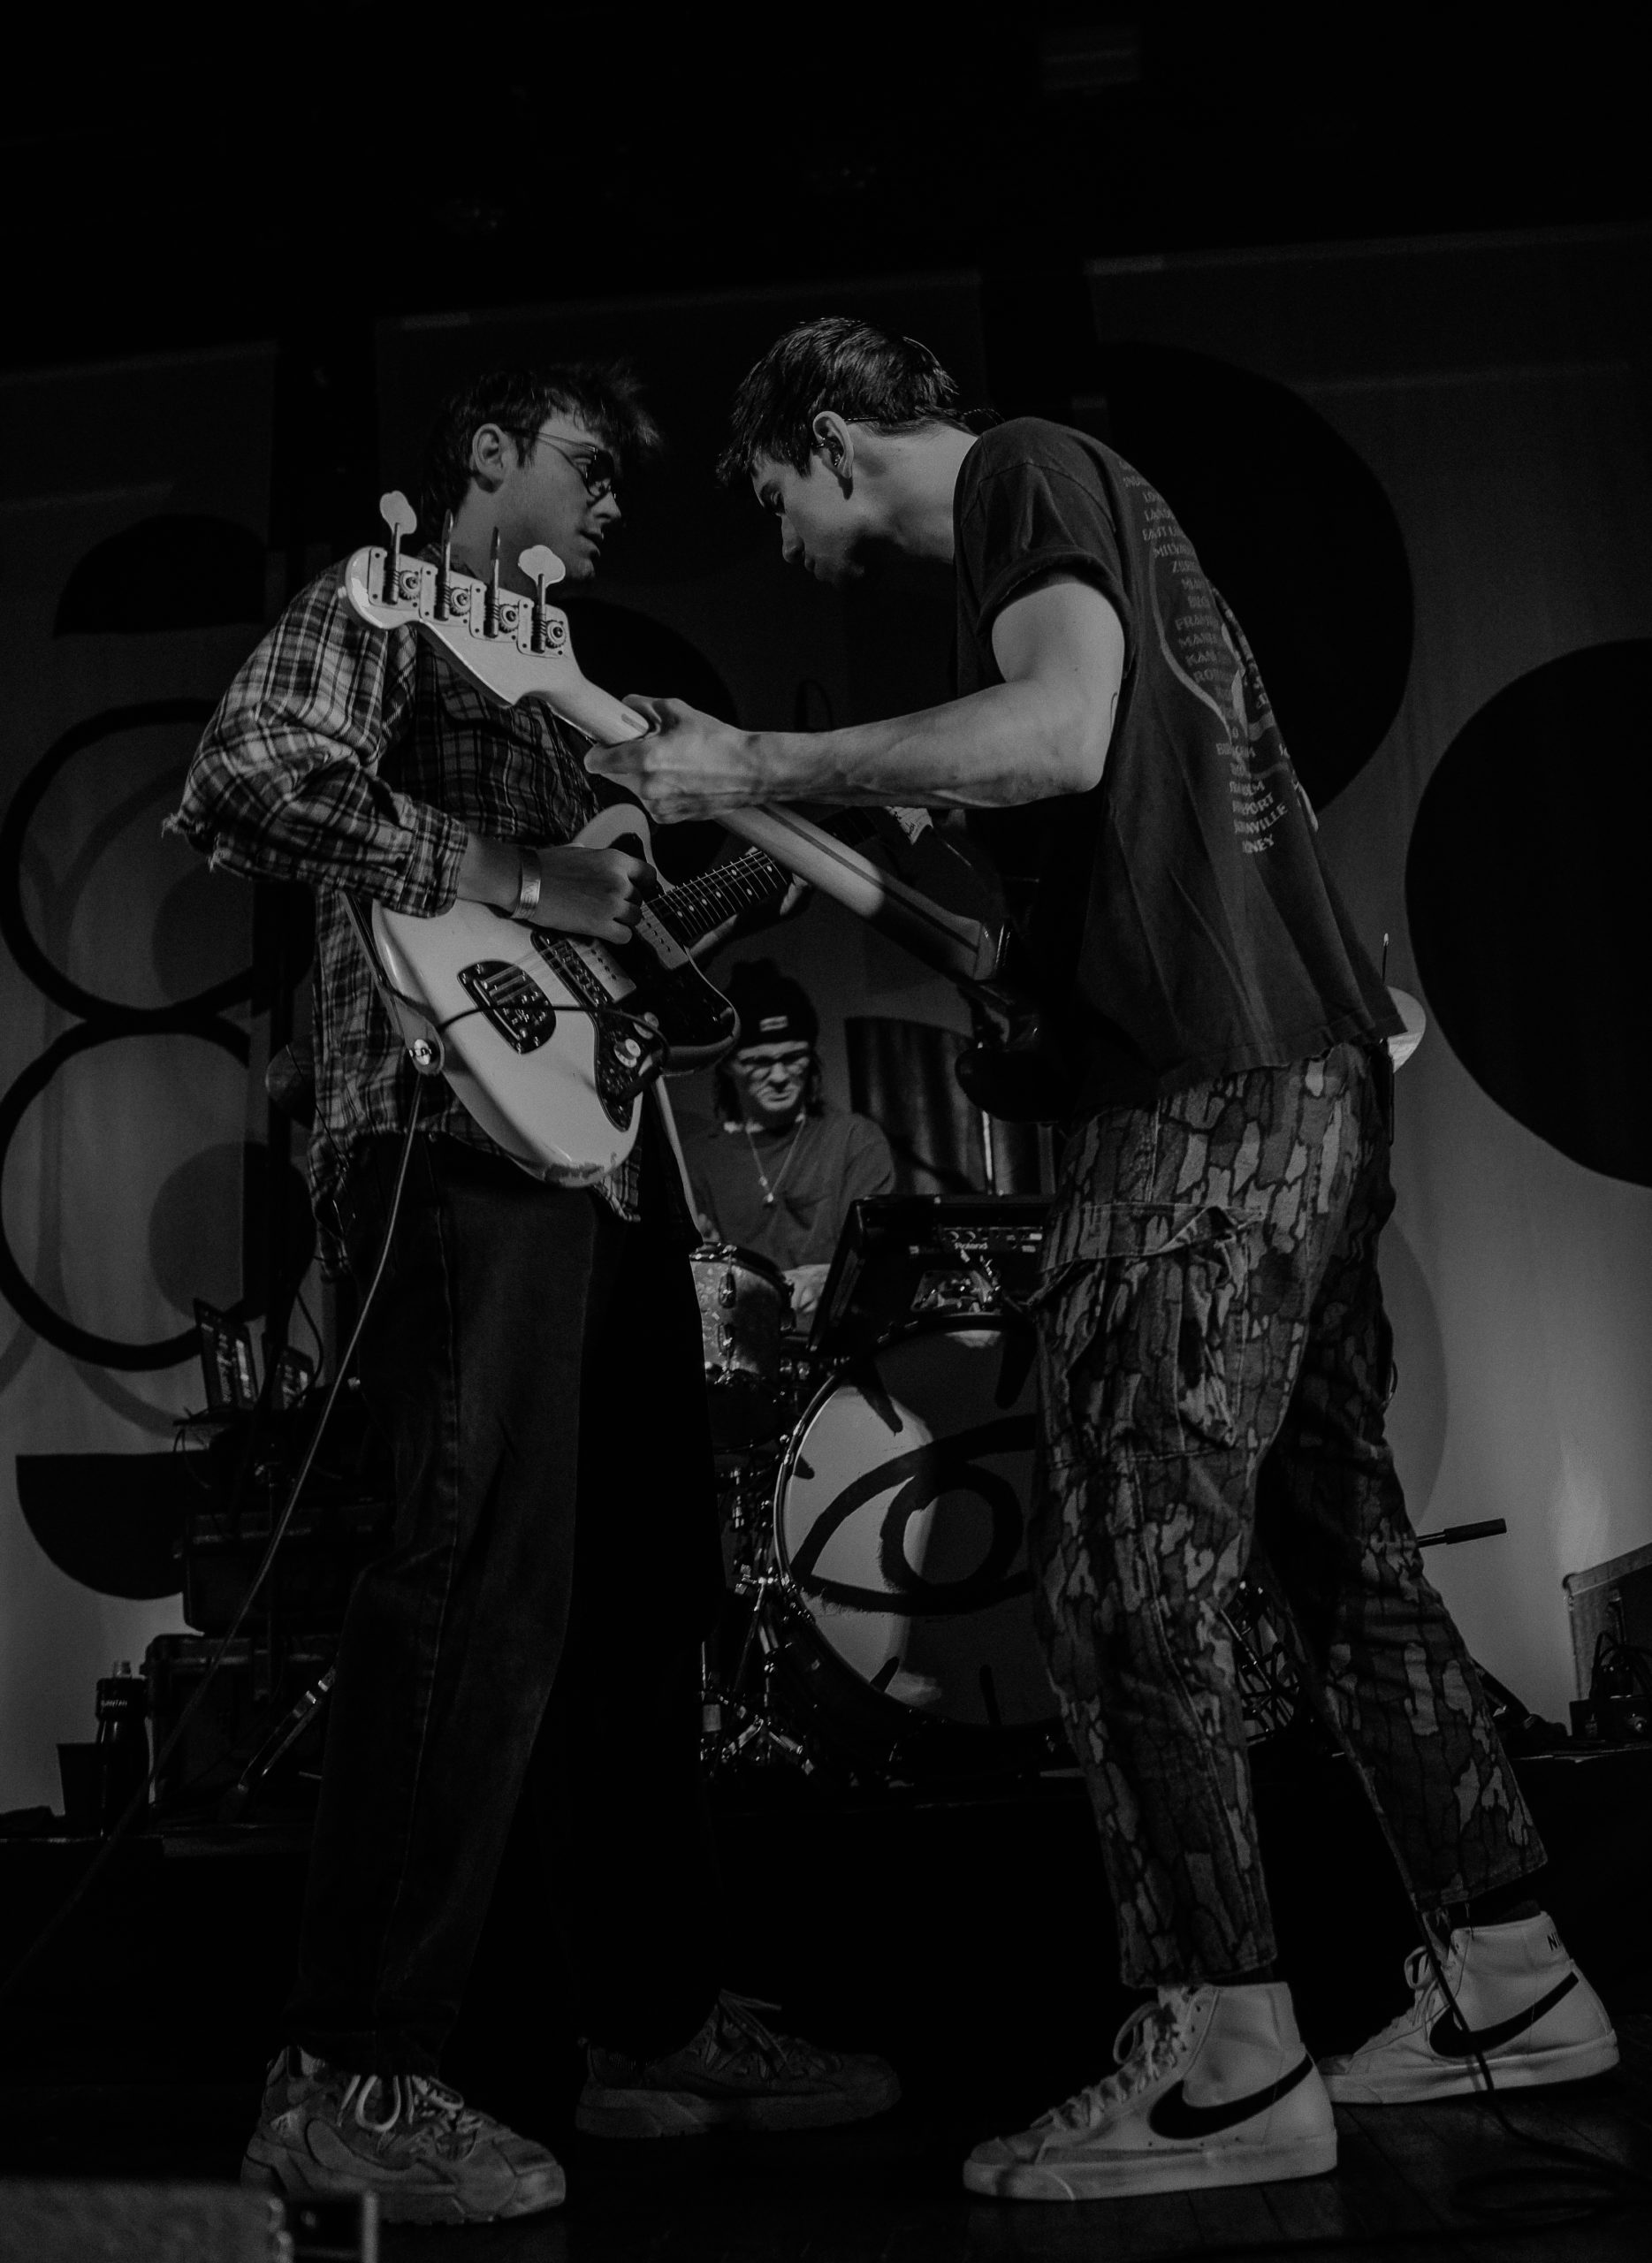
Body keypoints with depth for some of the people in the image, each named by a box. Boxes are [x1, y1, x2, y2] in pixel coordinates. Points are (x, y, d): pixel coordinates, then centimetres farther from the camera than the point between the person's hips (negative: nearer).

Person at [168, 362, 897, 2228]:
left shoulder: (543, 675, 30)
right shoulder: (383, 608, 4)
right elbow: (241, 789, -16)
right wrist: (517, 879, -15)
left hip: (598, 1155, 10)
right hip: (463, 1148, -9)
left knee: (641, 1595, 10)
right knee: (479, 1590, -15)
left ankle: (658, 2026, 21)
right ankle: (346, 2081, -5)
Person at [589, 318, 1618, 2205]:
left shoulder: (1024, 473, -2)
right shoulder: (1080, 505, 26)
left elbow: (1064, 732, -22)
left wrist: (765, 767, -17)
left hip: (1206, 1093, -10)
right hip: (1307, 1071, 10)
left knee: (1123, 1577, -6)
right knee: (1339, 1545, 14)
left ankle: (1230, 2066, 1)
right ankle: (1513, 1984, 23)